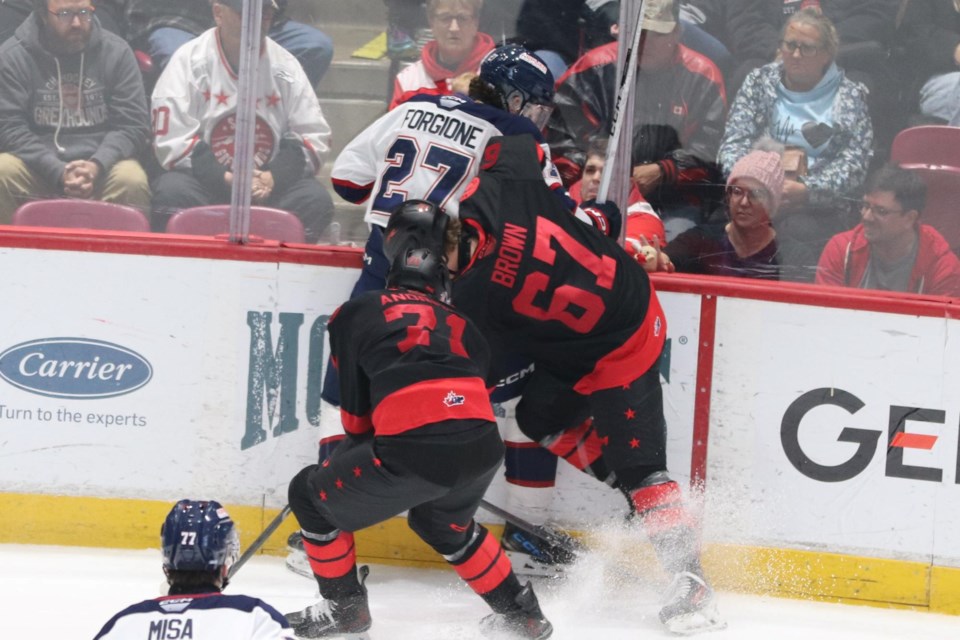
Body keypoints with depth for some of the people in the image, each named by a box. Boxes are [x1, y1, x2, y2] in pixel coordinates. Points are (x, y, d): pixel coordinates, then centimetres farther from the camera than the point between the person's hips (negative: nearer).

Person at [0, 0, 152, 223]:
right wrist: (58, 172, -22)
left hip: (101, 164, 0)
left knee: (132, 182, -31)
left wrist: (97, 165, -21)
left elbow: (131, 125, -1)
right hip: (40, 165, 0)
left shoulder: (116, 52, 1)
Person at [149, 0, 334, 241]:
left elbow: (314, 137, 4)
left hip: (271, 183, 2)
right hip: (204, 179, -2)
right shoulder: (188, 60, -5)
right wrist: (225, 179, -21)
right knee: (172, 193, -33)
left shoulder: (285, 66, 4)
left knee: (316, 201, -24)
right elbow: (173, 140, -11)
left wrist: (273, 177, -15)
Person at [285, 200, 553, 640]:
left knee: (311, 496, 19)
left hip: (412, 449, -5)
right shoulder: (463, 325, 28)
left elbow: (356, 409, 18)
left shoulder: (356, 314, 17)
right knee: (442, 523, 38)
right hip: (482, 449, 5)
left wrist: (345, 450, 38)